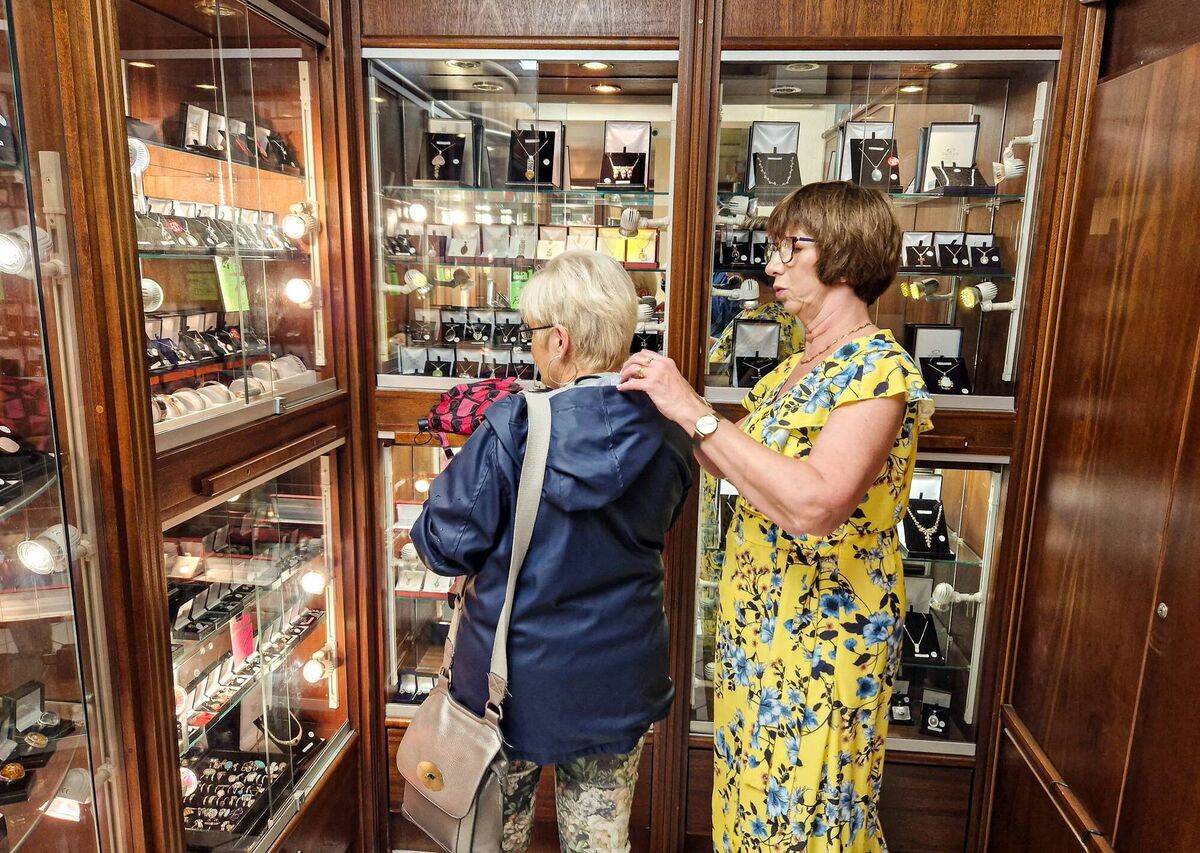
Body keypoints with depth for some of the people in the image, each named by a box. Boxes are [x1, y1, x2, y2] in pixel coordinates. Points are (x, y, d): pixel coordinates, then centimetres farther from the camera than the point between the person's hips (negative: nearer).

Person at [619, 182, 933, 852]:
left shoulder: (880, 368, -20)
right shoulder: (799, 366, 7)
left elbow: (815, 505, -34)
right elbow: (744, 467, 9)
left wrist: (696, 411, -29)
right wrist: (672, 403, -1)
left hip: (823, 633, -8)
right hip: (759, 616, 8)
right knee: (753, 796, 24)